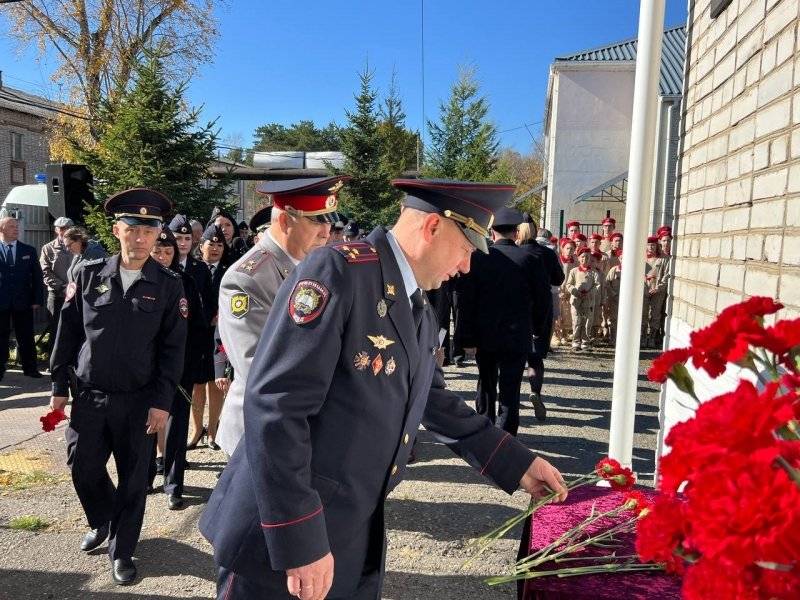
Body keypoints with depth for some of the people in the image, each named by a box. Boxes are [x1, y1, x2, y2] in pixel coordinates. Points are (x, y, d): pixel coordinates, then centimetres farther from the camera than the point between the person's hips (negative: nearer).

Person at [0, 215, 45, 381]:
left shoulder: (29, 250, 7)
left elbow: (37, 276, 6)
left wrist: (37, 299, -1)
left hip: (23, 302, 1)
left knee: (26, 336, 7)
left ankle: (29, 367, 17)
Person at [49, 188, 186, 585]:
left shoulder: (168, 285, -5)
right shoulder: (89, 275, 0)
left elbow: (172, 348, -5)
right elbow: (68, 332, 6)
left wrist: (162, 401, -9)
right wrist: (59, 387, 6)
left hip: (139, 400, -2)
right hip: (89, 395, 2)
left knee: (133, 479, 8)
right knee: (83, 468, 11)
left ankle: (122, 550, 30)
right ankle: (102, 523, 42)